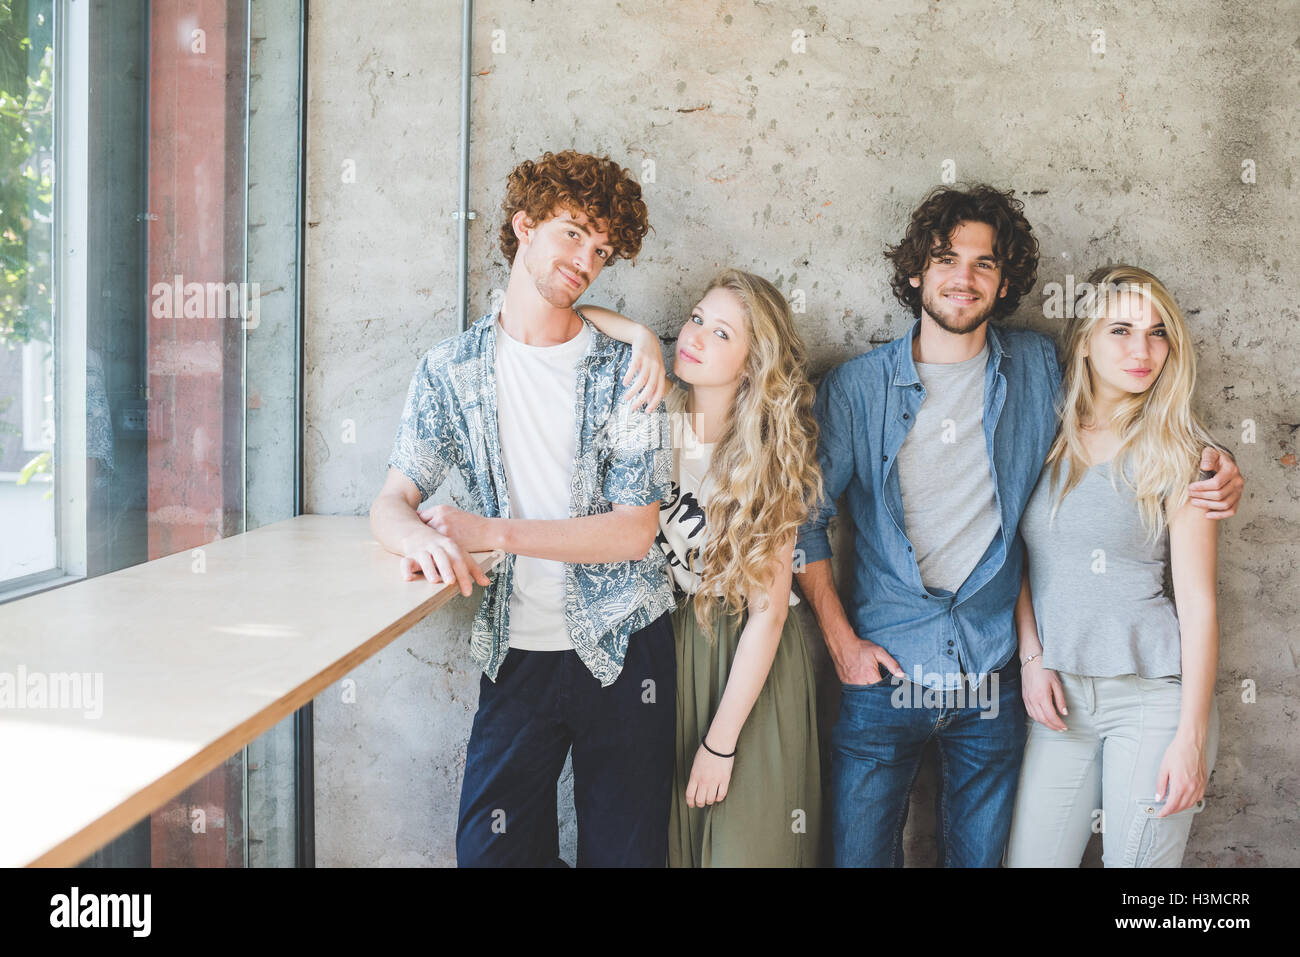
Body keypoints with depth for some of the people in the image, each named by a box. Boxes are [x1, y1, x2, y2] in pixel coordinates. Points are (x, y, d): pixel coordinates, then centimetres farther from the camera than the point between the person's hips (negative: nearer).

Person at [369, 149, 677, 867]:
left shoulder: (623, 371, -3)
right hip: (517, 653, 1)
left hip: (621, 651, -1)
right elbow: (392, 502, 2)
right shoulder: (452, 369, 3)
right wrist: (420, 537, -23)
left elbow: (635, 532, -10)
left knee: (624, 852, 7)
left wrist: (493, 532, -18)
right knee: (489, 851, 1)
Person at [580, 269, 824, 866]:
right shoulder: (659, 418, -7)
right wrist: (640, 337, -21)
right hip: (666, 642, 3)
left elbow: (767, 613, -15)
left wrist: (720, 743, -15)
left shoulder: (772, 458, -15)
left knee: (744, 843, 5)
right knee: (662, 837, 13)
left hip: (749, 663, -3)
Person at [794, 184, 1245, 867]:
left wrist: (1210, 468, 0)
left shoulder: (1040, 369, 2)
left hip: (993, 679, 1)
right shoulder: (855, 389, -2)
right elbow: (805, 515, 1)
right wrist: (840, 638, -5)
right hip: (882, 674, -1)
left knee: (978, 854, 15)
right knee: (860, 854, 7)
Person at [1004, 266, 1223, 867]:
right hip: (1060, 695, 3)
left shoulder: (1177, 454, -4)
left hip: (1152, 696, -3)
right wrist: (1032, 658, 0)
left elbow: (1197, 601, -6)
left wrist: (1191, 737, -10)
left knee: (1136, 861, 3)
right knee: (1030, 858, 6)